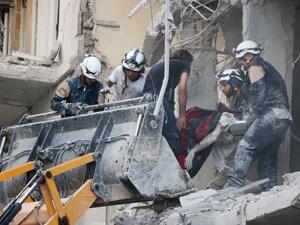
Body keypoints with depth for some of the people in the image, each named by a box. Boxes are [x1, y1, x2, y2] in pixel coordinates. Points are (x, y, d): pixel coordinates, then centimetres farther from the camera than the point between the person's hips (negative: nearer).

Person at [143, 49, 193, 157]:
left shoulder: (157, 66, 36)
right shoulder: (184, 65, 18)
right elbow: (182, 89, 4)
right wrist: (182, 115, 5)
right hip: (162, 101, -7)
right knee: (172, 141, -7)